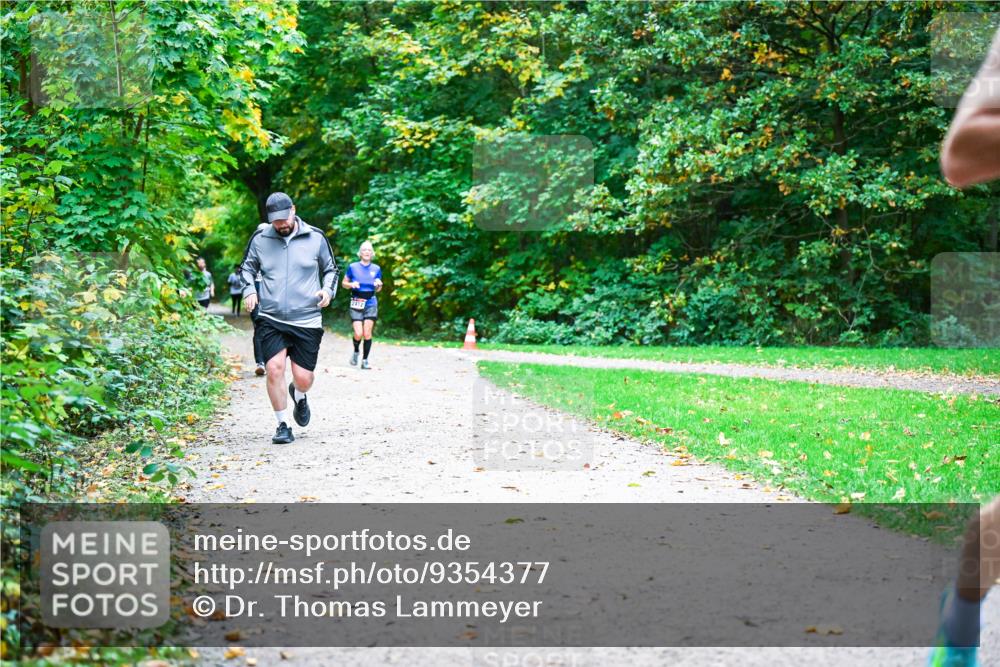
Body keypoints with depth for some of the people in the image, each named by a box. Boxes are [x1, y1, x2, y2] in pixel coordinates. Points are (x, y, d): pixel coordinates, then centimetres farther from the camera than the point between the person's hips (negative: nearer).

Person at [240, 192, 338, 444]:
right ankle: (283, 426, 0)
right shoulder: (260, 239, 3)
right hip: (270, 320, 0)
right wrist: (249, 290, 2)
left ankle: (299, 396, 39)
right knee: (274, 368, -16)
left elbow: (330, 269, 16)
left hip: (307, 320, 0)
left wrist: (328, 290, -3)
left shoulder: (315, 238, 2)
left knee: (303, 378, 0)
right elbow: (247, 267, 19)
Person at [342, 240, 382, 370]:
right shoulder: (353, 267, 0)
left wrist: (379, 284, -8)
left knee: (367, 333, -6)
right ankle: (356, 352, 21)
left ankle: (365, 360, 3)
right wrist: (351, 284, -11)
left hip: (371, 303, 2)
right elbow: (344, 283, 10)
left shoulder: (376, 269, 7)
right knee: (358, 334, -10)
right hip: (356, 303, -2)